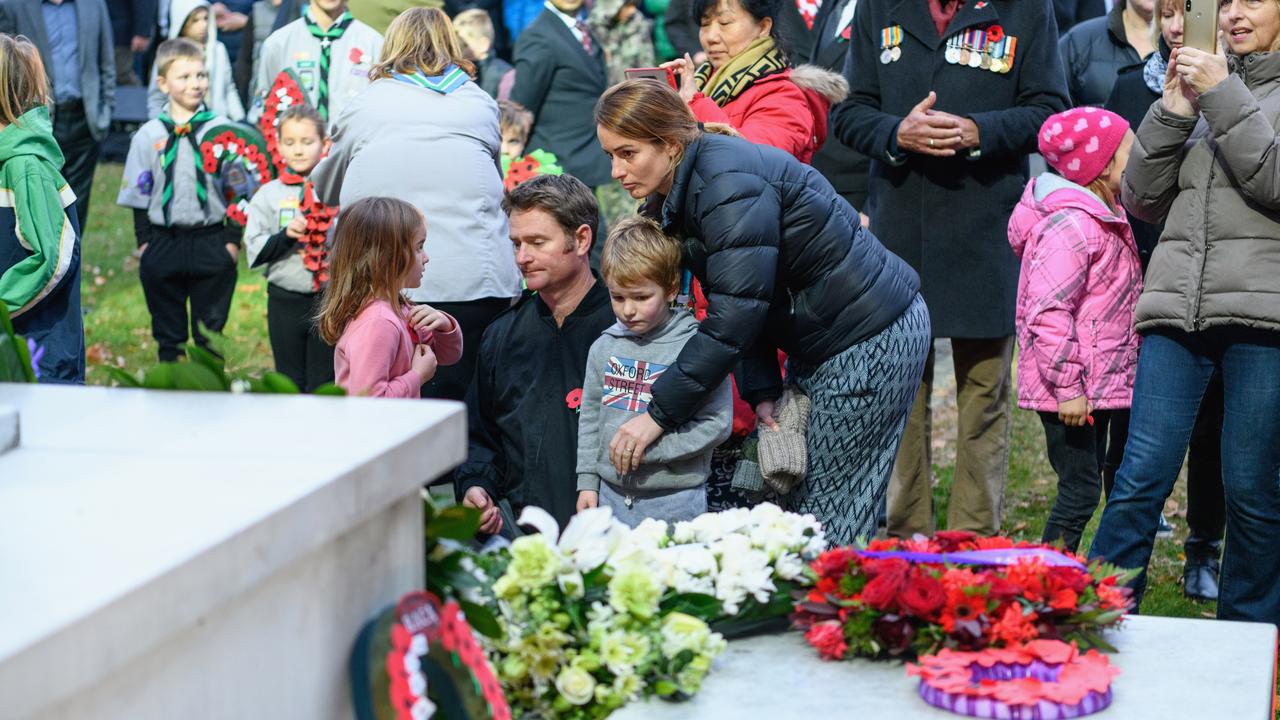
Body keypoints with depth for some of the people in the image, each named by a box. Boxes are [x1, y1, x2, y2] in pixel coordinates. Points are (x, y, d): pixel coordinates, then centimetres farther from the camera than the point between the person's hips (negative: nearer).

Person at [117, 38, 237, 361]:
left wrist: (232, 238, -3)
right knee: (168, 330, 11)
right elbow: (139, 192, 6)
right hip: (163, 244, 1)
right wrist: (143, 241, 2)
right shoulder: (149, 135, 0)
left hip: (211, 243, -1)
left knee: (209, 328, 8)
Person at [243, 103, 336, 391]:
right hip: (286, 300, 1)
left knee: (324, 386, 5)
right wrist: (286, 235, -17)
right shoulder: (268, 194, 3)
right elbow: (255, 252, -2)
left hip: (330, 300, -1)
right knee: (290, 383, 10)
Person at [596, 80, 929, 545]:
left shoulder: (729, 184, -25)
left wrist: (659, 414, -27)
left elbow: (735, 315, -29)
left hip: (873, 341, -10)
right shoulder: (673, 195, 5)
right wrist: (762, 390, -5)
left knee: (829, 519, -8)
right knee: (793, 500, 10)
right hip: (818, 343, 10)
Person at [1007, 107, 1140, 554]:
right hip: (1070, 390, -10)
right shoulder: (1071, 226, -20)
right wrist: (1067, 387, -25)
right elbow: (1048, 313, -26)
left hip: (1097, 386, 10)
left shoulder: (1104, 219, 15)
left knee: (1085, 486, 14)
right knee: (1080, 489, -8)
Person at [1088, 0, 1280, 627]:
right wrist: (1173, 112, 1)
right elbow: (1143, 200, 13)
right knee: (1140, 479, -4)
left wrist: (1225, 99, -10)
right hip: (1177, 307, 3)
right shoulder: (1203, 82, 19)